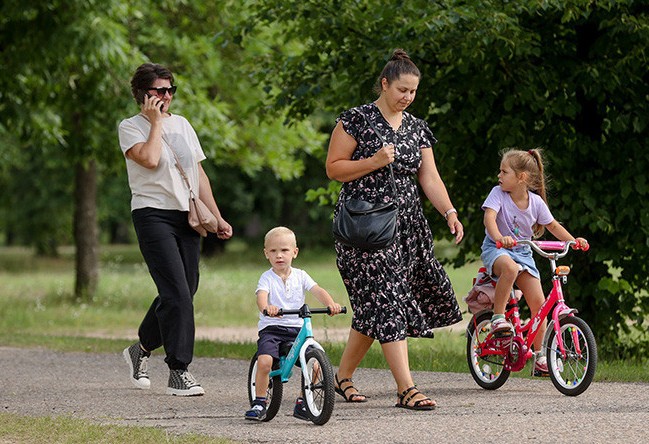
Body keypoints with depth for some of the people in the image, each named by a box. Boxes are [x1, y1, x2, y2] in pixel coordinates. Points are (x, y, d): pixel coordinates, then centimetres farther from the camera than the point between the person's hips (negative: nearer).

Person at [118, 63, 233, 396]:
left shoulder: (182, 125, 16)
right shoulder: (130, 127, -1)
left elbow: (199, 174, 19)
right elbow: (150, 159, -21)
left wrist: (217, 217, 14)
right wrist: (156, 122, -8)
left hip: (187, 217, 6)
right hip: (153, 215, -6)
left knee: (183, 292, 7)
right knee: (177, 293, -15)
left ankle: (141, 349, 28)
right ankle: (179, 372, -12)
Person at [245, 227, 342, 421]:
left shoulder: (300, 276, 9)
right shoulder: (267, 278, 0)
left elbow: (317, 290, -5)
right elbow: (261, 295, -19)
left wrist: (331, 304, -26)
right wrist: (266, 307, -44)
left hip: (297, 328, 3)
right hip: (271, 329, -3)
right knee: (264, 361, -28)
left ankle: (302, 404, 6)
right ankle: (259, 403, -10)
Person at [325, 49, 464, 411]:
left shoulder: (417, 128, 13)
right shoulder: (357, 120, -5)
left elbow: (430, 177, 8)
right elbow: (334, 168, -6)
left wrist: (449, 211, -7)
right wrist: (374, 162, -18)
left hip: (406, 225, 6)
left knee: (373, 307, 7)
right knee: (385, 302, -13)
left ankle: (343, 376, 24)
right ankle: (406, 388, -17)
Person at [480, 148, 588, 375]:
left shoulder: (536, 202, -3)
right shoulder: (498, 194, -12)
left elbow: (552, 225, 9)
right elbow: (489, 217, -27)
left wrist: (574, 241, -5)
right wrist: (499, 237, -47)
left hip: (522, 251, 3)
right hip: (496, 249, -3)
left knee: (538, 302, -7)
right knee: (510, 268, -41)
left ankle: (539, 356, 4)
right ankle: (498, 317, -24)